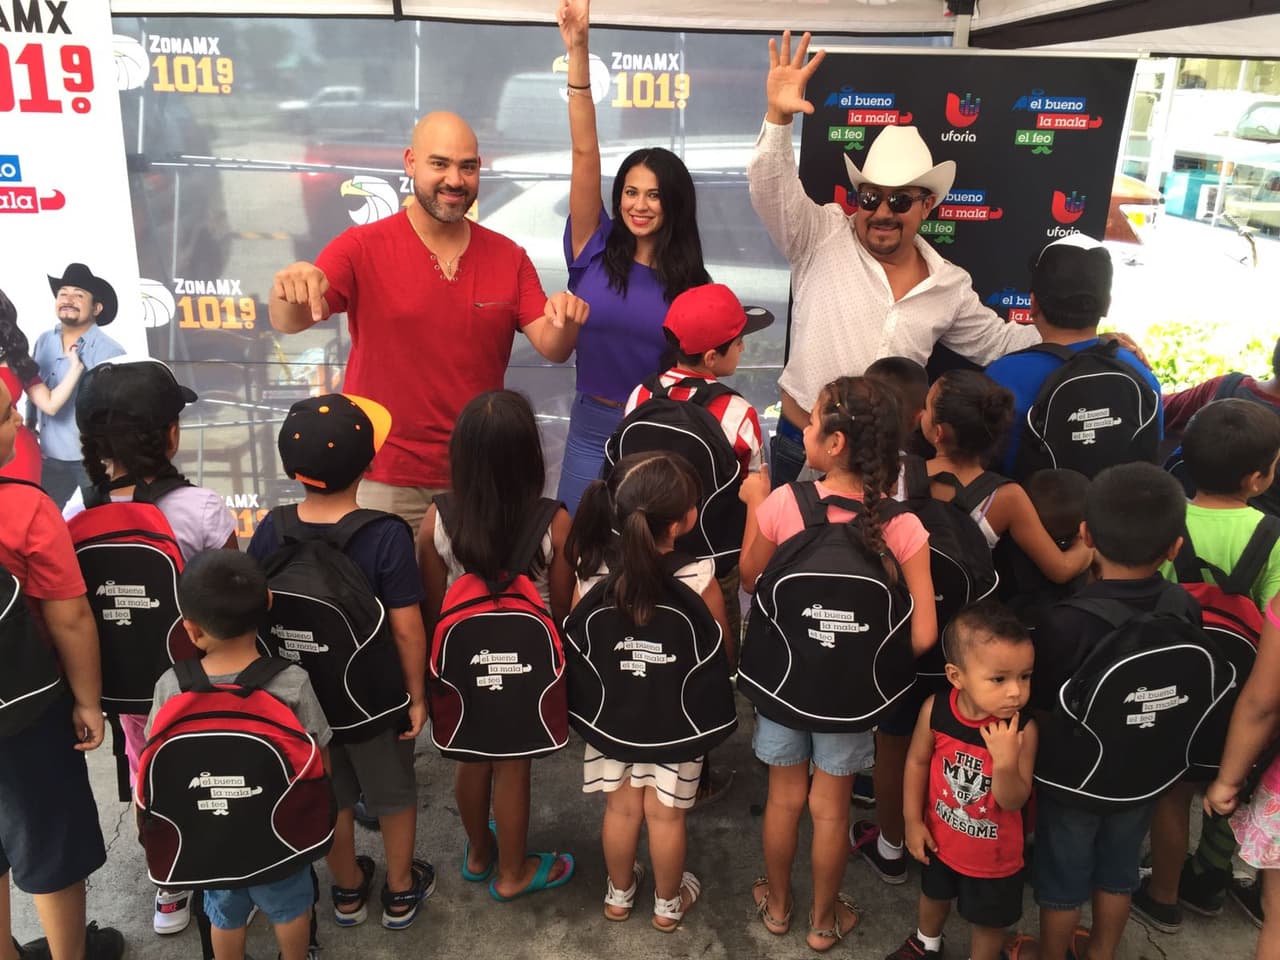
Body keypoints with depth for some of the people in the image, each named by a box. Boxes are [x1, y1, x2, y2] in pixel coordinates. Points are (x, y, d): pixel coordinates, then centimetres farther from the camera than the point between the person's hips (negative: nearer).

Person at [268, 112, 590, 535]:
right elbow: (289, 324, -15)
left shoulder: (508, 257, 2)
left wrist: (566, 321, -26)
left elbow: (553, 349, -2)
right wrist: (290, 289, -38)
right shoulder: (362, 248, -5)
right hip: (382, 478, -2)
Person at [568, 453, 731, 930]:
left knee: (621, 807, 22)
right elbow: (724, 656, -14)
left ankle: (619, 895, 45)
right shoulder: (699, 578, -28)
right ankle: (668, 904, 42)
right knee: (665, 815, 18)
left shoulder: (592, 569, -19)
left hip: (611, 709, 2)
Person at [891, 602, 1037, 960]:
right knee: (934, 895, 31)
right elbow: (917, 761, -7)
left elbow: (1014, 802, -25)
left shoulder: (1022, 729, -30)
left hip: (994, 854, -3)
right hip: (941, 838, 3)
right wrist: (913, 821, -3)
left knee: (988, 920, 22)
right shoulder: (935, 709, -24)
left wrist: (1006, 761, -43)